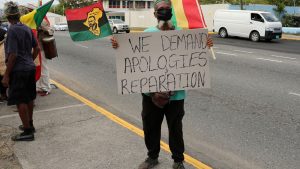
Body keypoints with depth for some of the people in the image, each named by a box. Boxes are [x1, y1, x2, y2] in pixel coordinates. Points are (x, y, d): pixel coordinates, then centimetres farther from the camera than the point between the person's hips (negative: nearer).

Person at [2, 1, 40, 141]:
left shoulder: (12, 30, -17)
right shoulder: (27, 29, 6)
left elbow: (13, 55, -21)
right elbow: (36, 48, 13)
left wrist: (6, 75, -16)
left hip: (18, 70, -8)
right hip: (30, 68, 8)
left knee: (20, 101, -2)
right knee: (28, 98, 18)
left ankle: (28, 132, 2)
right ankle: (29, 124, 31)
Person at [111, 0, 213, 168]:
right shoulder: (147, 33, 3)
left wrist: (205, 46, -12)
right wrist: (118, 46, -14)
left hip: (175, 91, -1)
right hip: (151, 90, 2)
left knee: (175, 127, 11)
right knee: (150, 126, 16)